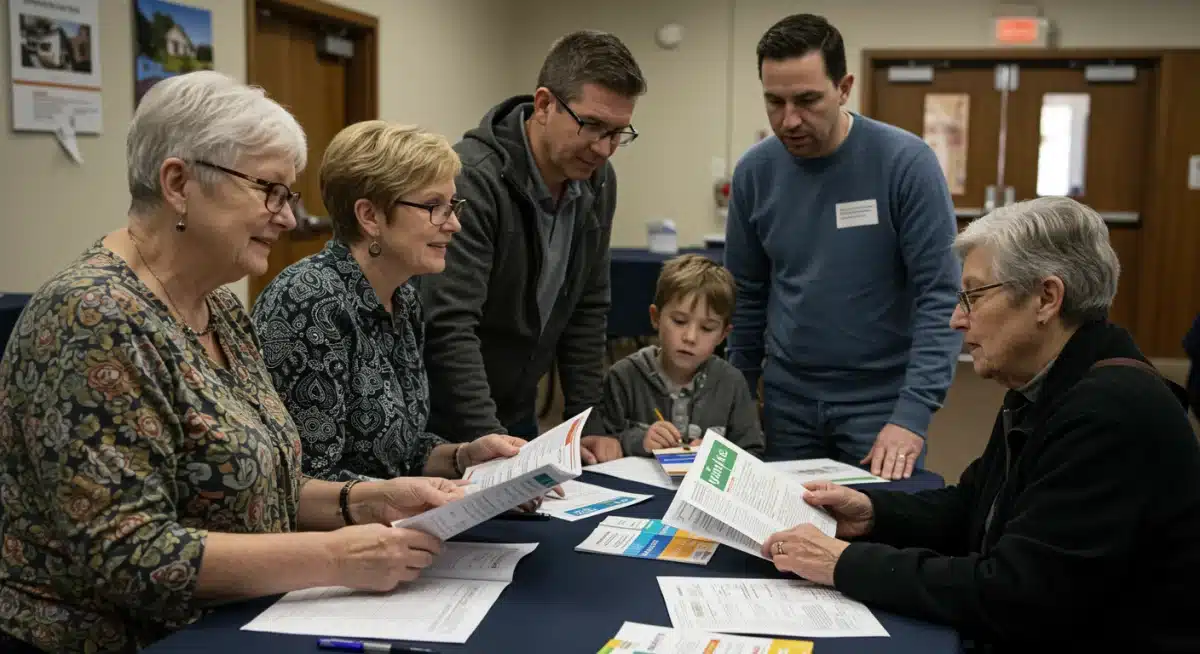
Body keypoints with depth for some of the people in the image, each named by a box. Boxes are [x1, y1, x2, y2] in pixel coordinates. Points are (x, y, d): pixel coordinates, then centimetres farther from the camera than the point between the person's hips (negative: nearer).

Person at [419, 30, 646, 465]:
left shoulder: (597, 183, -3)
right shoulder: (472, 178, -26)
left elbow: (587, 310, 4)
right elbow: (449, 328, -31)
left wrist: (586, 426, -1)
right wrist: (491, 443, -36)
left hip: (516, 411, 7)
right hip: (441, 418, -6)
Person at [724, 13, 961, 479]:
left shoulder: (905, 162, -15)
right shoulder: (755, 171, -3)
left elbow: (940, 297, -16)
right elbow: (746, 296, 7)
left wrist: (912, 414, -24)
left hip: (882, 398, -3)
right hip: (787, 397, 3)